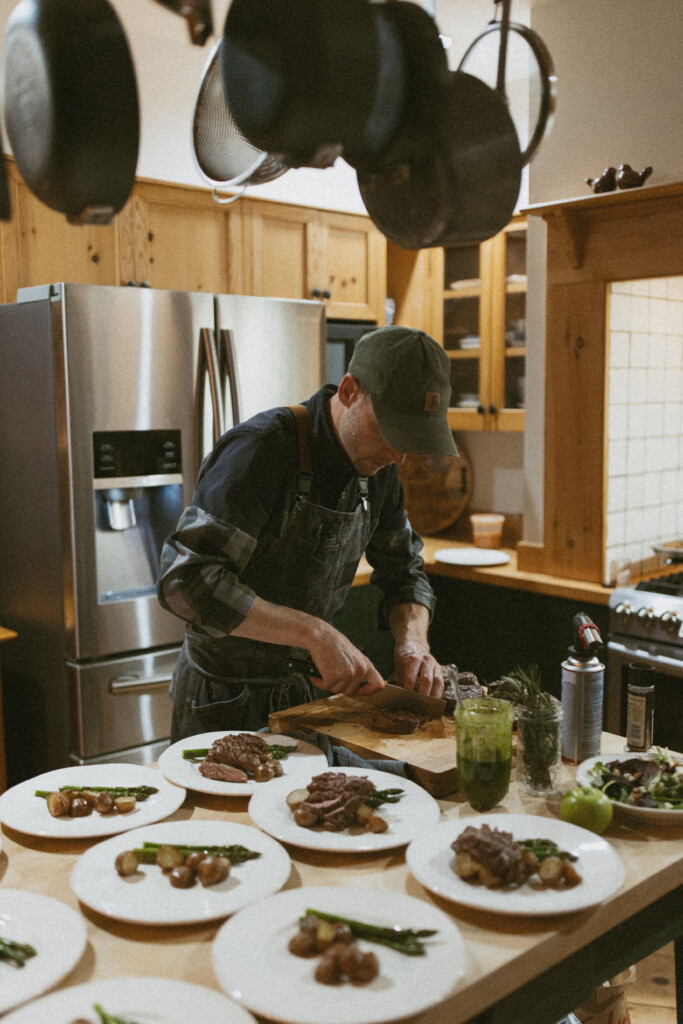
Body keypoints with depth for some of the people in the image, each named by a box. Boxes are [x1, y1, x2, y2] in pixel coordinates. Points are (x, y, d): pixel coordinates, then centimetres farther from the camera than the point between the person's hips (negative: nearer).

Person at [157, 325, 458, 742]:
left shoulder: (378, 465, -3)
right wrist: (315, 632, -36)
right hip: (228, 698, -6)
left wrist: (412, 640, -13)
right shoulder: (261, 449, -26)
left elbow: (405, 572, 8)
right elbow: (186, 579, -33)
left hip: (311, 686, 7)